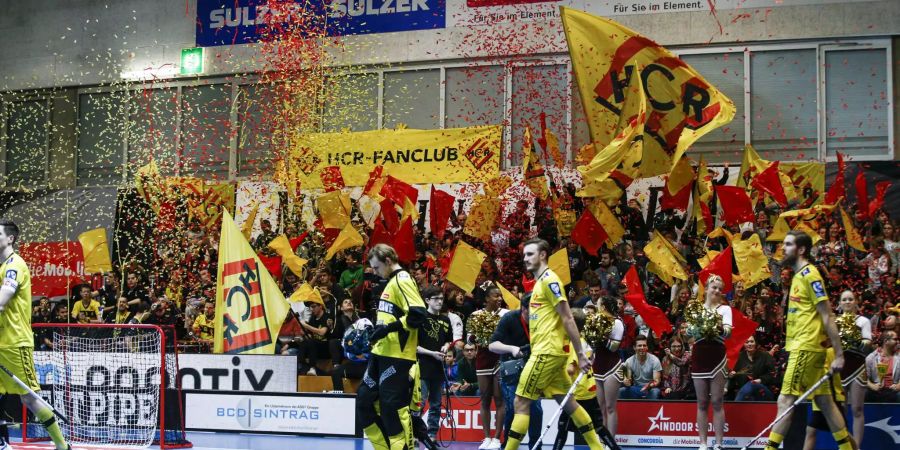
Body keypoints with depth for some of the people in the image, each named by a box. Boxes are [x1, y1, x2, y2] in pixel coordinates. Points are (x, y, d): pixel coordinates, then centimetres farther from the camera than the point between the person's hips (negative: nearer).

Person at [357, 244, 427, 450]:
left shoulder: (403, 281, -12)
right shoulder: (392, 282, 18)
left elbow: (418, 315, -23)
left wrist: (388, 328, -22)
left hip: (397, 355, -10)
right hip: (381, 353, 10)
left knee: (392, 406, -8)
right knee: (365, 399, 12)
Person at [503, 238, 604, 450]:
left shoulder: (549, 280, -11)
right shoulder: (541, 282, 17)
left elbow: (567, 319, -15)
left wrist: (580, 354, -18)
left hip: (547, 351, -10)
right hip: (548, 351, 10)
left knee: (521, 402, -8)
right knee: (567, 402, 11)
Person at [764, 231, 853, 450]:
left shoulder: (809, 274, -11)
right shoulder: (799, 275, 17)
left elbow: (827, 317, -14)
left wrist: (839, 354, -17)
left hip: (806, 348, -9)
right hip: (803, 347, 9)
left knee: (785, 402, -10)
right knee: (825, 402, 10)